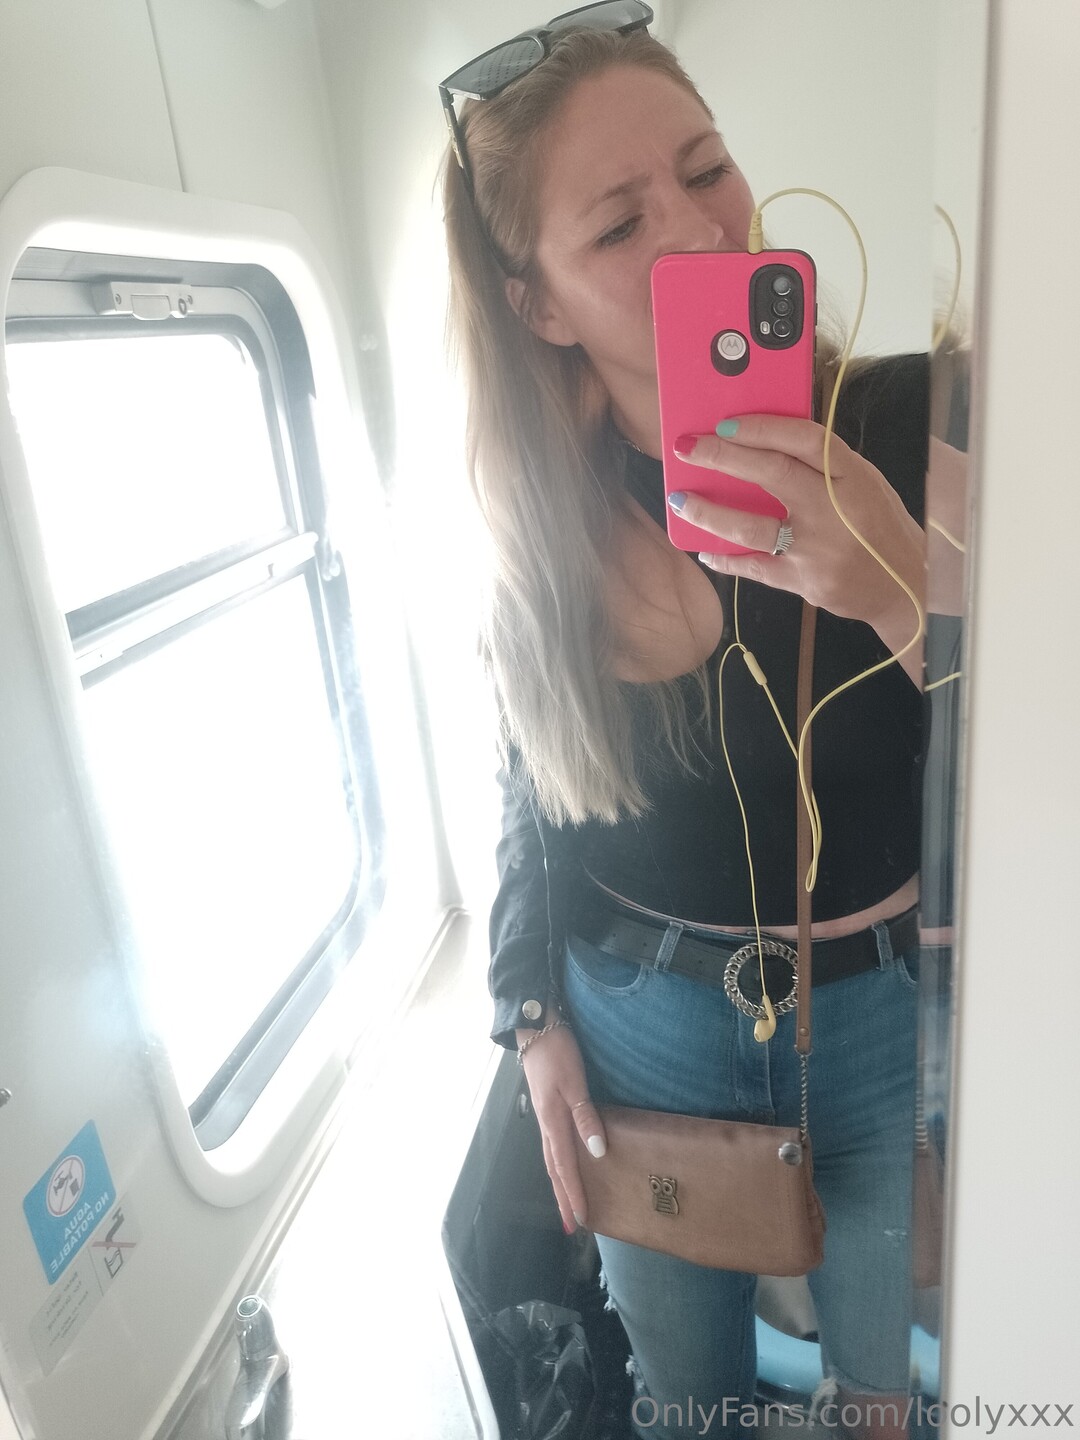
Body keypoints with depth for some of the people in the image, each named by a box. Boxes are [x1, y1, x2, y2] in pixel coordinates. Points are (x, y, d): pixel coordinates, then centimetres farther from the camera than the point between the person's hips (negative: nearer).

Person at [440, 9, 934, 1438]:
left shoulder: (910, 424, -17)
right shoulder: (543, 514, -9)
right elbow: (534, 786, 3)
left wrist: (907, 594, -36)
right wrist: (534, 1019, 1)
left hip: (890, 1016, -1)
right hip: (637, 1026, 2)